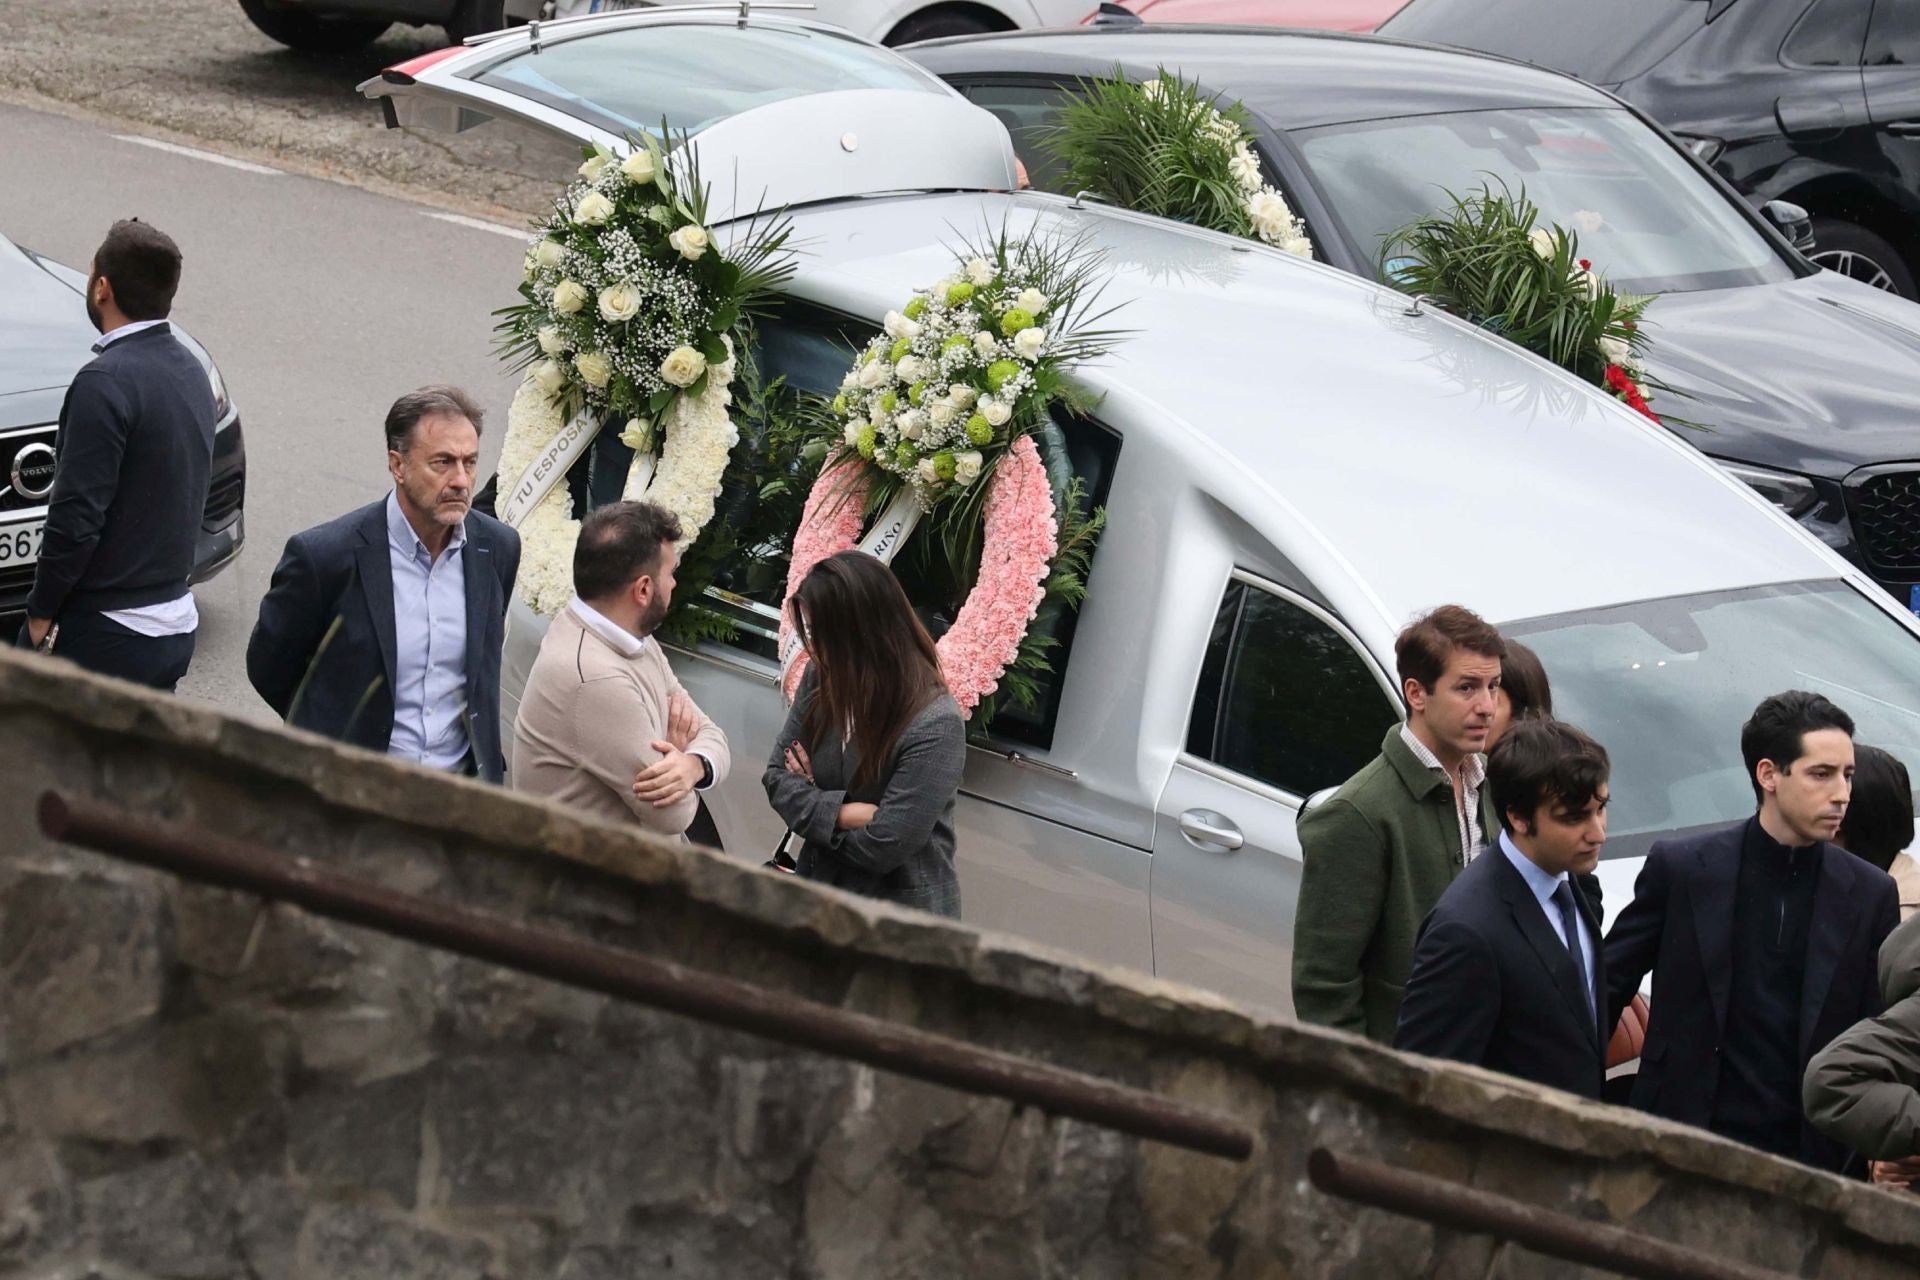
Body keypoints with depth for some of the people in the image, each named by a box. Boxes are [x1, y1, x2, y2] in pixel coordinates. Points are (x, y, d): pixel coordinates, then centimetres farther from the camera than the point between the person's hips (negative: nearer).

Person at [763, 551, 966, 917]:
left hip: (902, 918, -6)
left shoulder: (936, 726, -26)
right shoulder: (821, 681, -6)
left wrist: (814, 803, -10)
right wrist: (840, 814, -20)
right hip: (818, 895, 6)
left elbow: (881, 848, -26)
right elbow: (777, 775, -2)